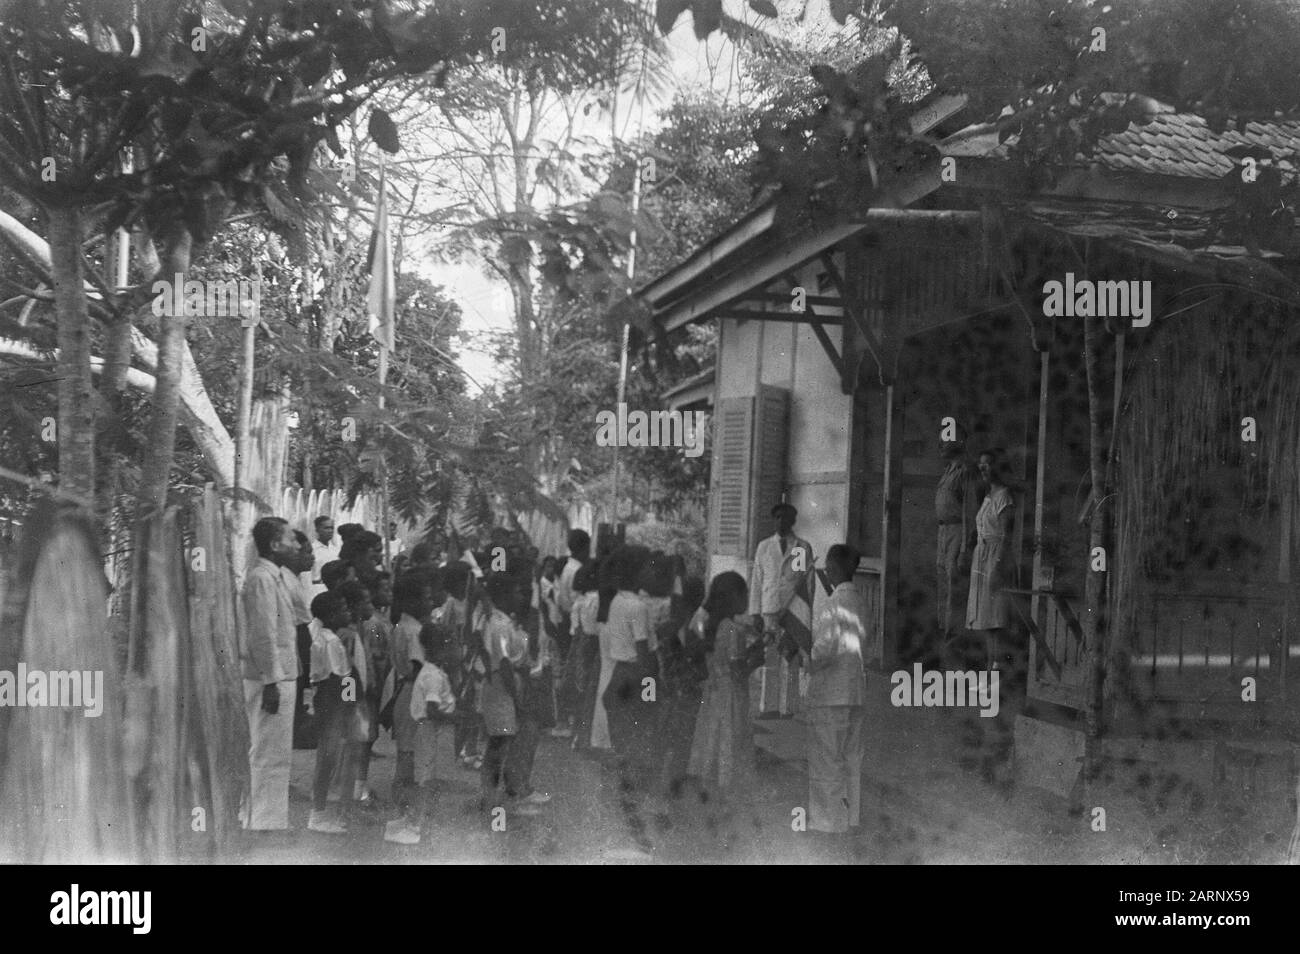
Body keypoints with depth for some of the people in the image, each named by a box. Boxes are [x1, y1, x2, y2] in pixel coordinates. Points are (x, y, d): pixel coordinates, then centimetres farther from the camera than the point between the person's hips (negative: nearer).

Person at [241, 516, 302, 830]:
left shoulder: (275, 577, 17)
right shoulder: (261, 579, -15)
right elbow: (263, 636, -20)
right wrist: (272, 682, -21)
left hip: (281, 676, 10)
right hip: (270, 679, -10)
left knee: (268, 754, 16)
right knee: (271, 755, -6)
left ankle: (258, 818, 25)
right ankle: (267, 822, -1)